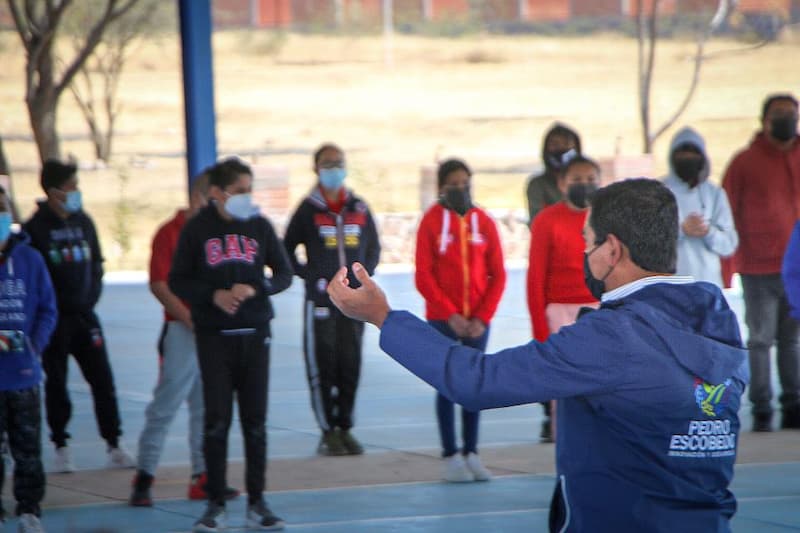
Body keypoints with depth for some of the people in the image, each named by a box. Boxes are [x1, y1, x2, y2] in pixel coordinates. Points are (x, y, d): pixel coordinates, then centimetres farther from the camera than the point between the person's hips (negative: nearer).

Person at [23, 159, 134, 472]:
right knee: (56, 382, 3)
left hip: (84, 315, 4)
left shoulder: (83, 221, 7)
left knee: (103, 380, 1)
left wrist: (92, 295, 3)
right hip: (54, 318, -4)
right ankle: (61, 448, 11)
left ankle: (114, 445, 5)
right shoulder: (36, 228, -7)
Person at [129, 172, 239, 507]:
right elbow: (158, 284, -10)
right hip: (182, 330, -6)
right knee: (165, 405, -6)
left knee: (207, 407, 9)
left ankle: (203, 477, 14)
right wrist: (190, 319, -16)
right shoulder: (170, 233, -6)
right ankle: (144, 476, -1)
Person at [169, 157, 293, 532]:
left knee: (255, 420, 3)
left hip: (255, 333, 2)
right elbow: (177, 281, 1)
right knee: (216, 420, -3)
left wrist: (254, 289, -12)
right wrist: (214, 296, -15)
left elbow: (283, 274, 7)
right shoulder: (197, 229, -1)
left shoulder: (259, 226, 4)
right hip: (214, 336, -2)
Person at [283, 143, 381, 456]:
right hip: (321, 300, -3)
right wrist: (311, 276, -4)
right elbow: (287, 251, 4)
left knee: (350, 366, 5)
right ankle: (328, 432, 2)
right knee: (322, 366, -3)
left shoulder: (360, 209, 9)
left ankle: (345, 428, 14)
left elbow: (373, 248, 19)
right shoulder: (308, 209, 0)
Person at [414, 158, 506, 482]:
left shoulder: (483, 222, 3)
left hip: (477, 320, 3)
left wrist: (483, 317, -6)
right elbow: (423, 276, -6)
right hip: (442, 320, -3)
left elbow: (498, 274, 3)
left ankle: (471, 453, 11)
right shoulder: (432, 222, -4)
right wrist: (450, 314, -13)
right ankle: (451, 457, 1)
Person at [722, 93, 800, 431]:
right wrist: (725, 270, -4)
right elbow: (727, 216, 0)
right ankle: (761, 412, 2)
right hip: (760, 269, -3)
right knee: (760, 340, -1)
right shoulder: (746, 162, 0)